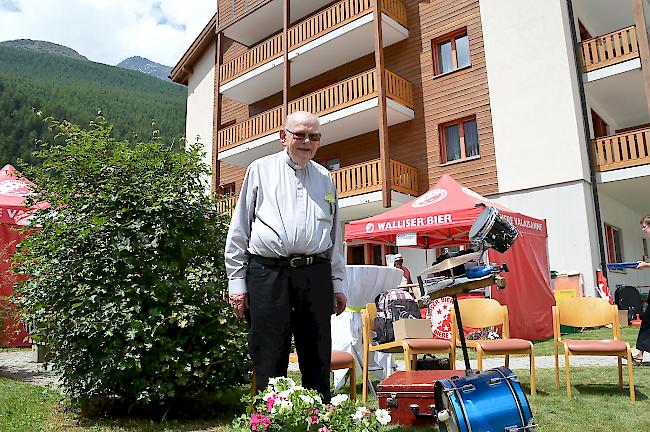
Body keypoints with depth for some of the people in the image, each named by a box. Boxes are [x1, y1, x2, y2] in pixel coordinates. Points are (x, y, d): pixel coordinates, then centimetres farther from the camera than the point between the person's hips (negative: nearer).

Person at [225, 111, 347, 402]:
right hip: (268, 273, -3)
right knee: (270, 361, 0)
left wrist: (337, 283, 16)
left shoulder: (325, 178, 20)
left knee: (317, 360, 7)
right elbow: (239, 229, 7)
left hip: (315, 273, 3)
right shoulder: (260, 170, 10)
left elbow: (335, 235, 22)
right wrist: (236, 282, 1)